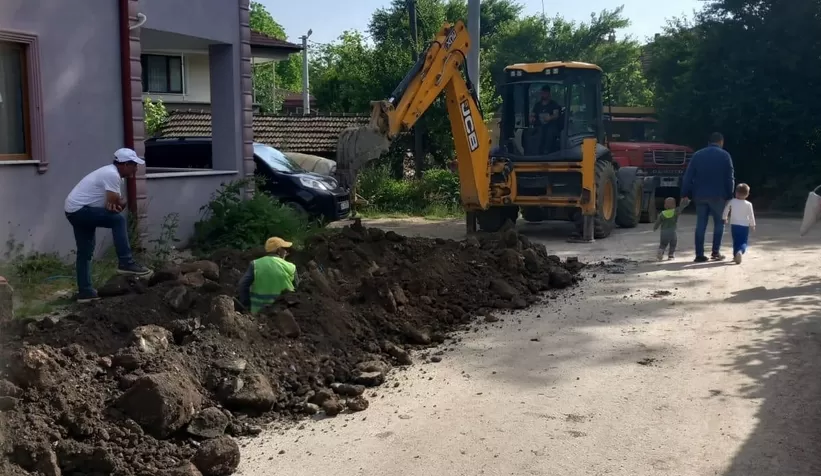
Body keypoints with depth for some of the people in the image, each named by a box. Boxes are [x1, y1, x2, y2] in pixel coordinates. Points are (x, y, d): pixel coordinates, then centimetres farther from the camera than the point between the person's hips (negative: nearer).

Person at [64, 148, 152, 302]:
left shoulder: (111, 173, 14)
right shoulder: (112, 175, -18)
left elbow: (117, 202, 11)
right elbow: (112, 204, -19)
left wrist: (118, 203, -10)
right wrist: (117, 205, 2)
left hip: (74, 211, 11)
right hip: (79, 210, -11)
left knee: (85, 251, 14)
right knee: (118, 219, -20)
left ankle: (85, 291, 18)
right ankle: (126, 263, -20)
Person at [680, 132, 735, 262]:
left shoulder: (697, 155, 8)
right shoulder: (725, 155, 0)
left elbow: (688, 176, 4)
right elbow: (730, 178, -3)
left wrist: (685, 194, 7)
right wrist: (729, 196, 1)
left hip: (700, 195, 3)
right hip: (718, 195, -3)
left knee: (701, 224, 5)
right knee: (719, 222, 11)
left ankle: (699, 254, 1)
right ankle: (716, 252, 5)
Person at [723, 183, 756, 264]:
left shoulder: (732, 202, -4)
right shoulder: (748, 204, -6)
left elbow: (726, 210, 5)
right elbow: (751, 216, -3)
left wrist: (724, 218, 22)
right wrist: (753, 225, 10)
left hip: (734, 225, 2)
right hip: (744, 226, -2)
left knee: (735, 241, 17)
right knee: (743, 242, -1)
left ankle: (735, 255, 19)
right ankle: (740, 252, -31)